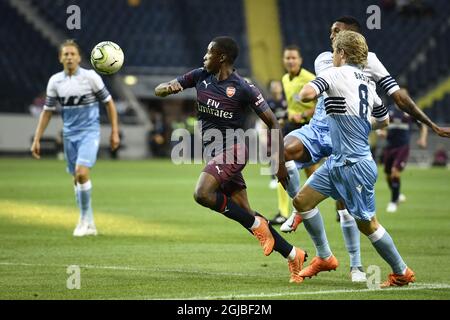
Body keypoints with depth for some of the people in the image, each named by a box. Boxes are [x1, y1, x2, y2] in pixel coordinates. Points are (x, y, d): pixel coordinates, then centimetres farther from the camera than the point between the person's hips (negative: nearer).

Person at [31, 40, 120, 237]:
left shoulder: (91, 77, -8)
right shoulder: (55, 81, 2)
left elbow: (109, 103, 0)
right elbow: (47, 111, 9)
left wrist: (115, 132, -3)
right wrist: (36, 139, 5)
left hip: (89, 132, -4)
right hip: (69, 135, 4)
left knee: (82, 173, -21)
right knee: (77, 179, 7)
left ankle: (85, 218, -5)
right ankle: (89, 225, 18)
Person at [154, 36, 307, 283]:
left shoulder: (243, 88, -11)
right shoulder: (200, 76, 6)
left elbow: (272, 122, -6)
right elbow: (159, 90, 10)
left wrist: (280, 163, -9)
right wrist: (168, 88, -16)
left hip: (232, 149, -7)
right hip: (215, 152, 7)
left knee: (202, 193, -28)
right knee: (245, 215, 4)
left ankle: (257, 224, -13)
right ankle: (292, 255, 13)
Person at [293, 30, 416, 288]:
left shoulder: (336, 74, -12)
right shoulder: (367, 82, 12)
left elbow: (306, 94, -27)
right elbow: (384, 120, 24)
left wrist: (311, 91, -4)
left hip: (355, 165, -9)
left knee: (367, 223, 2)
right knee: (302, 201, 8)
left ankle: (402, 273, 14)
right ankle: (324, 257, 17)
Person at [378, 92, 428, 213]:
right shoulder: (389, 111, 6)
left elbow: (423, 126, 11)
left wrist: (422, 139, -4)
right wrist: (381, 132, -8)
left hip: (403, 147, -3)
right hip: (389, 147, 3)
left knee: (395, 172, -19)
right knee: (388, 176, 9)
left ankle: (393, 202, -6)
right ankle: (397, 195, 38)